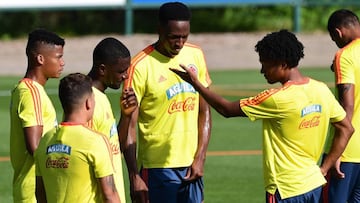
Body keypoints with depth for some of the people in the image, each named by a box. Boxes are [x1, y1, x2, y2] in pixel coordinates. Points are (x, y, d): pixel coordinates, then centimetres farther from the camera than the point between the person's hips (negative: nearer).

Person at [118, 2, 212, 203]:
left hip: (191, 165, 5)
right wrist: (134, 176, -15)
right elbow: (128, 126, -10)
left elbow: (205, 111, 10)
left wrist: (200, 158, 1)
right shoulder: (141, 66, -12)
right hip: (157, 167, -5)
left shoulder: (196, 55, 5)